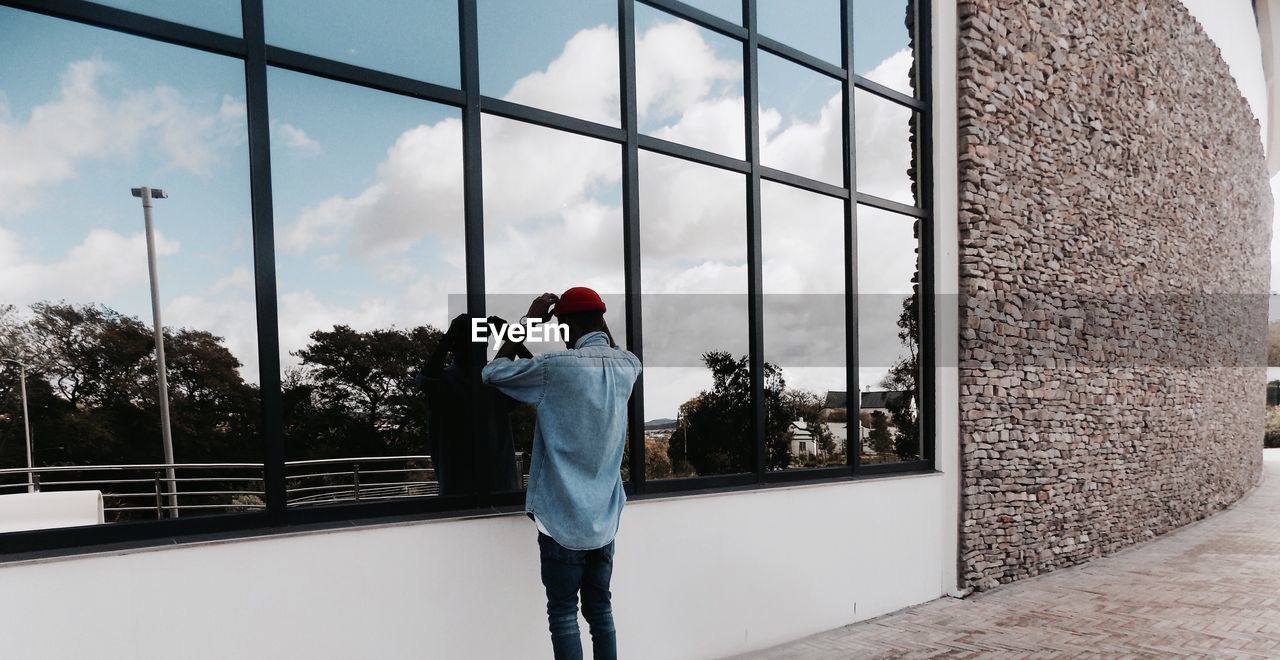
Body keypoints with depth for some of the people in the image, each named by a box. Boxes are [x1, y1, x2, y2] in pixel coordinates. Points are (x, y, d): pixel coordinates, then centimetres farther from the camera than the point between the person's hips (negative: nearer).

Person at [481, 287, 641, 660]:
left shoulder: (558, 366, -14)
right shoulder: (627, 367, 3)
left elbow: (493, 373, 0)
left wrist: (530, 319, 2)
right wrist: (599, 321, 20)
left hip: (563, 517, -5)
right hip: (605, 518, 5)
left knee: (563, 613, 4)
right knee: (600, 609, 14)